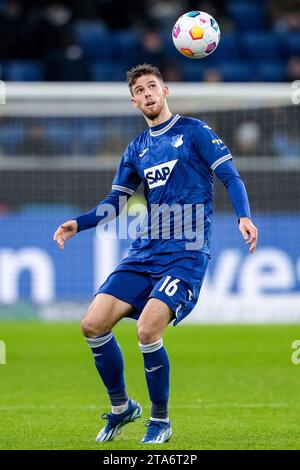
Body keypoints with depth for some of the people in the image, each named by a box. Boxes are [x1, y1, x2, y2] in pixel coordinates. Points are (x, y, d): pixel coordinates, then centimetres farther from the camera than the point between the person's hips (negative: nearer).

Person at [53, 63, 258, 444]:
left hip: (186, 254, -6)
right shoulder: (136, 149, 17)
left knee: (147, 330, -23)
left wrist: (243, 216, -21)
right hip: (144, 253, 6)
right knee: (93, 325, -6)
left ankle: (160, 420, -2)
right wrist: (78, 223, 7)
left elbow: (230, 177, -4)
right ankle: (121, 407, 16)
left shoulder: (194, 131, 1)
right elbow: (115, 201, 23)